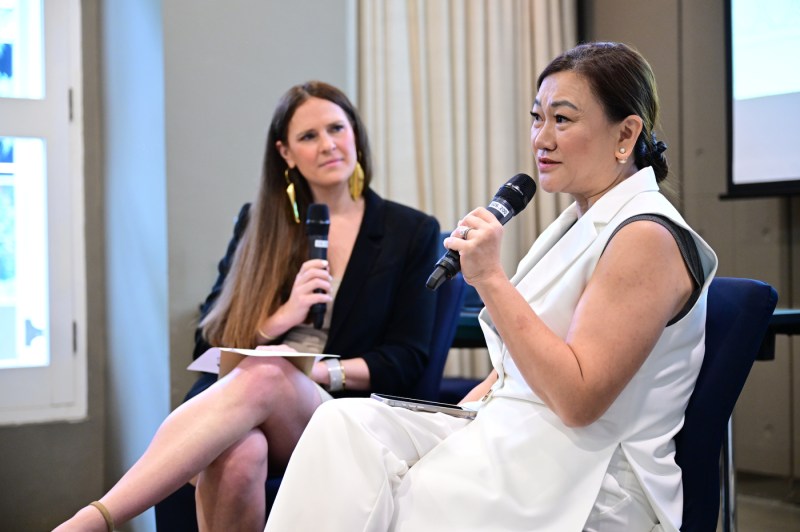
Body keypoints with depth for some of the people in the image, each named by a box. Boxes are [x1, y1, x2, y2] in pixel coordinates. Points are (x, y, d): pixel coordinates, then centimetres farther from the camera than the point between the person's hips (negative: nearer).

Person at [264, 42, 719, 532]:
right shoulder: (580, 223, 16)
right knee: (346, 423, -14)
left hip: (587, 484, -8)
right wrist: (455, 416, 5)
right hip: (509, 432, 8)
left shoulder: (646, 237, -13)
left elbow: (578, 399, -21)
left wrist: (490, 279, -22)